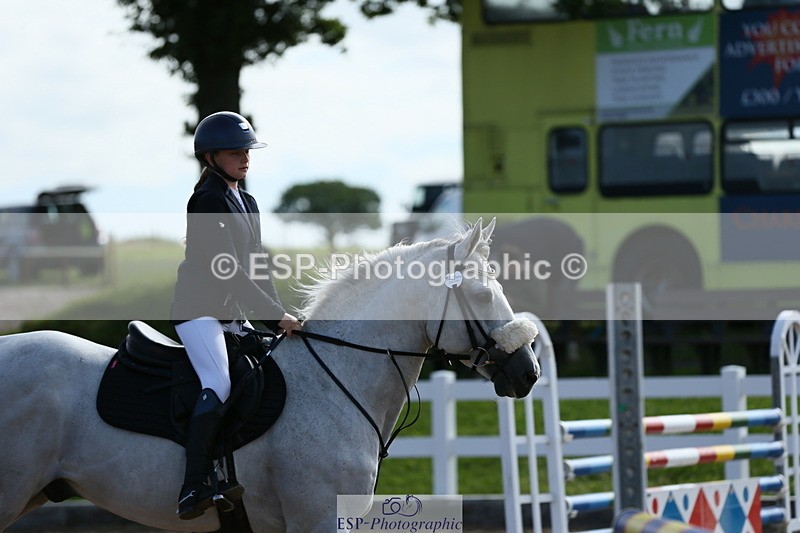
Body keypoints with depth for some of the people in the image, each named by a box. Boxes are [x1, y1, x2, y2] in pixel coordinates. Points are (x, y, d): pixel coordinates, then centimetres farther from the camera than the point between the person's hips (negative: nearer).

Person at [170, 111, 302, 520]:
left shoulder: (247, 204, 17)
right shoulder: (209, 200, -11)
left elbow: (257, 268, 17)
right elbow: (227, 269, -17)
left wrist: (278, 316, 4)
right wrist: (275, 316, -17)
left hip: (232, 314, 10)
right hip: (199, 310, -10)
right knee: (219, 384, -27)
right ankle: (193, 491, -36)